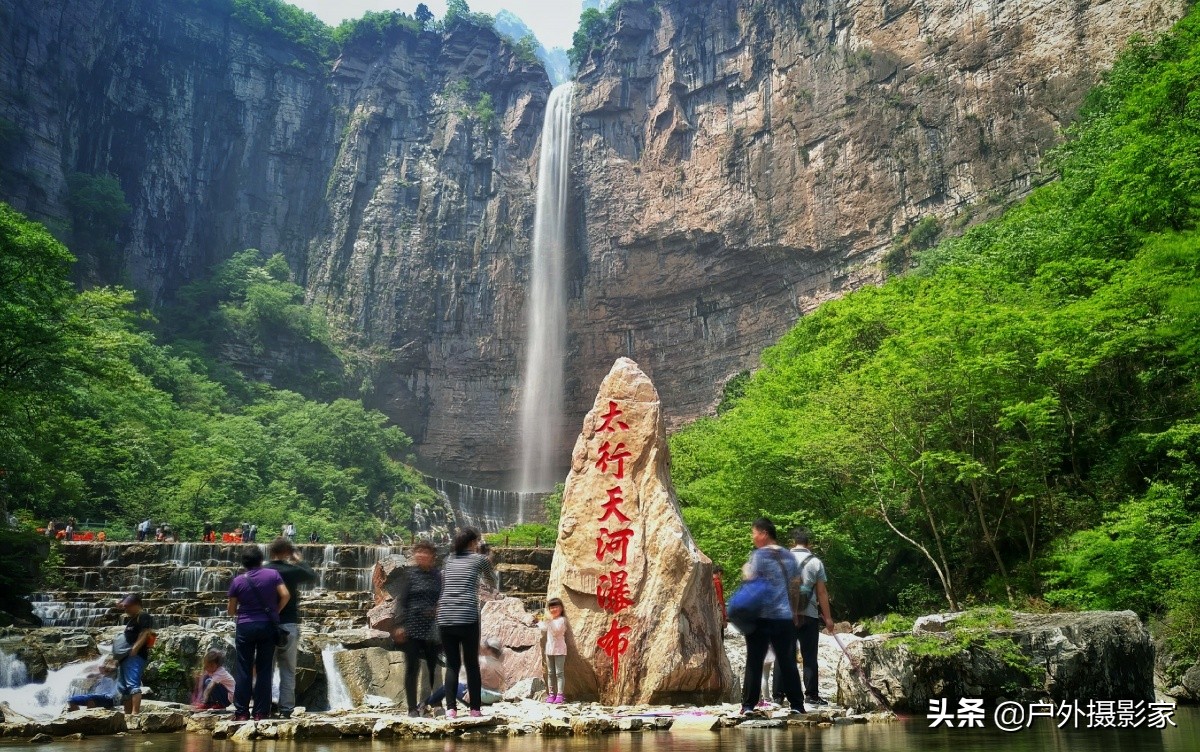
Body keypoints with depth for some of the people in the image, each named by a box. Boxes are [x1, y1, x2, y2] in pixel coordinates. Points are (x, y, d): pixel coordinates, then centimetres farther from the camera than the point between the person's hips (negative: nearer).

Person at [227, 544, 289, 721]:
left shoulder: (238, 581, -2)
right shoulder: (272, 574, -3)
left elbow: (231, 610, 3)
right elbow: (285, 595, -10)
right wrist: (275, 611, 4)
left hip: (245, 627, -1)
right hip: (268, 626, 1)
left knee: (244, 670, 6)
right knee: (264, 670, 5)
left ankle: (241, 712, 6)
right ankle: (261, 712, 5)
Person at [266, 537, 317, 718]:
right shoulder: (293, 571, -5)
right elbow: (313, 576, 14)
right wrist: (299, 561, 24)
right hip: (289, 626, -2)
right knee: (288, 671, 4)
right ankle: (286, 708, 2)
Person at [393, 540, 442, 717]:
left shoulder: (438, 576, 6)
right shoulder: (409, 574, 0)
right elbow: (401, 600, -3)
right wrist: (399, 625, -10)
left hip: (432, 628, 2)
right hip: (412, 628, -2)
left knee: (434, 667, 6)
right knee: (412, 668, 0)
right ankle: (412, 708, 6)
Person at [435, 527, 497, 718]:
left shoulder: (449, 559, 16)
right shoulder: (479, 559, 8)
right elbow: (492, 579, 24)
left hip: (445, 617, 3)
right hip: (467, 617, -3)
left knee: (451, 664, 7)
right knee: (472, 664, 5)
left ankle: (450, 708, 0)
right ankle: (475, 708, 5)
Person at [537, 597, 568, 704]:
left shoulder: (561, 620, -9)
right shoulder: (548, 620, 14)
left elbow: (556, 631, -22)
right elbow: (543, 628, 5)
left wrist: (549, 620, -28)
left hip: (559, 650, -7)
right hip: (549, 650, 7)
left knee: (559, 673, -7)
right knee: (550, 673, 8)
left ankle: (560, 695, -8)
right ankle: (551, 694, 13)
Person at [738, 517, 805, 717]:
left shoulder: (759, 555, -9)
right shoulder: (788, 556, 10)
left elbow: (751, 582, -13)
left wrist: (745, 570, 3)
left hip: (761, 617, -5)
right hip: (784, 617, 5)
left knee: (754, 661, 1)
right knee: (787, 662, 11)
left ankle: (749, 705, 1)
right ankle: (797, 705, 12)